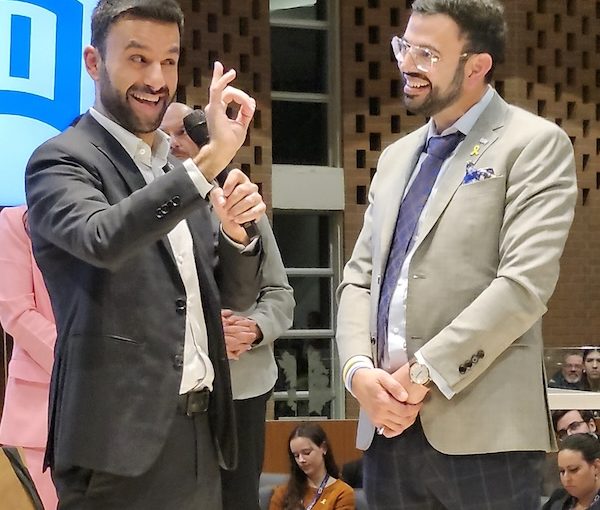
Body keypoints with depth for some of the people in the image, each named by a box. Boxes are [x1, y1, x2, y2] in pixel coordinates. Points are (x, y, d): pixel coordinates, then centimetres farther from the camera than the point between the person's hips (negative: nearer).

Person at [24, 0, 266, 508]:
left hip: (199, 432, 7)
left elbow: (234, 295, 16)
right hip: (121, 438, -7)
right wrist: (210, 160, -32)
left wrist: (235, 231, -4)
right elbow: (104, 240, -26)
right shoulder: (61, 161, -6)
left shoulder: (178, 171, 16)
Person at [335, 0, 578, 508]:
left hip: (483, 431, -6)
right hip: (389, 427, 6)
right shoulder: (396, 157, 19)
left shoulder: (535, 144, -2)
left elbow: (524, 284, -13)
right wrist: (359, 369, -4)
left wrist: (421, 375, -14)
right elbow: (359, 279, 15)